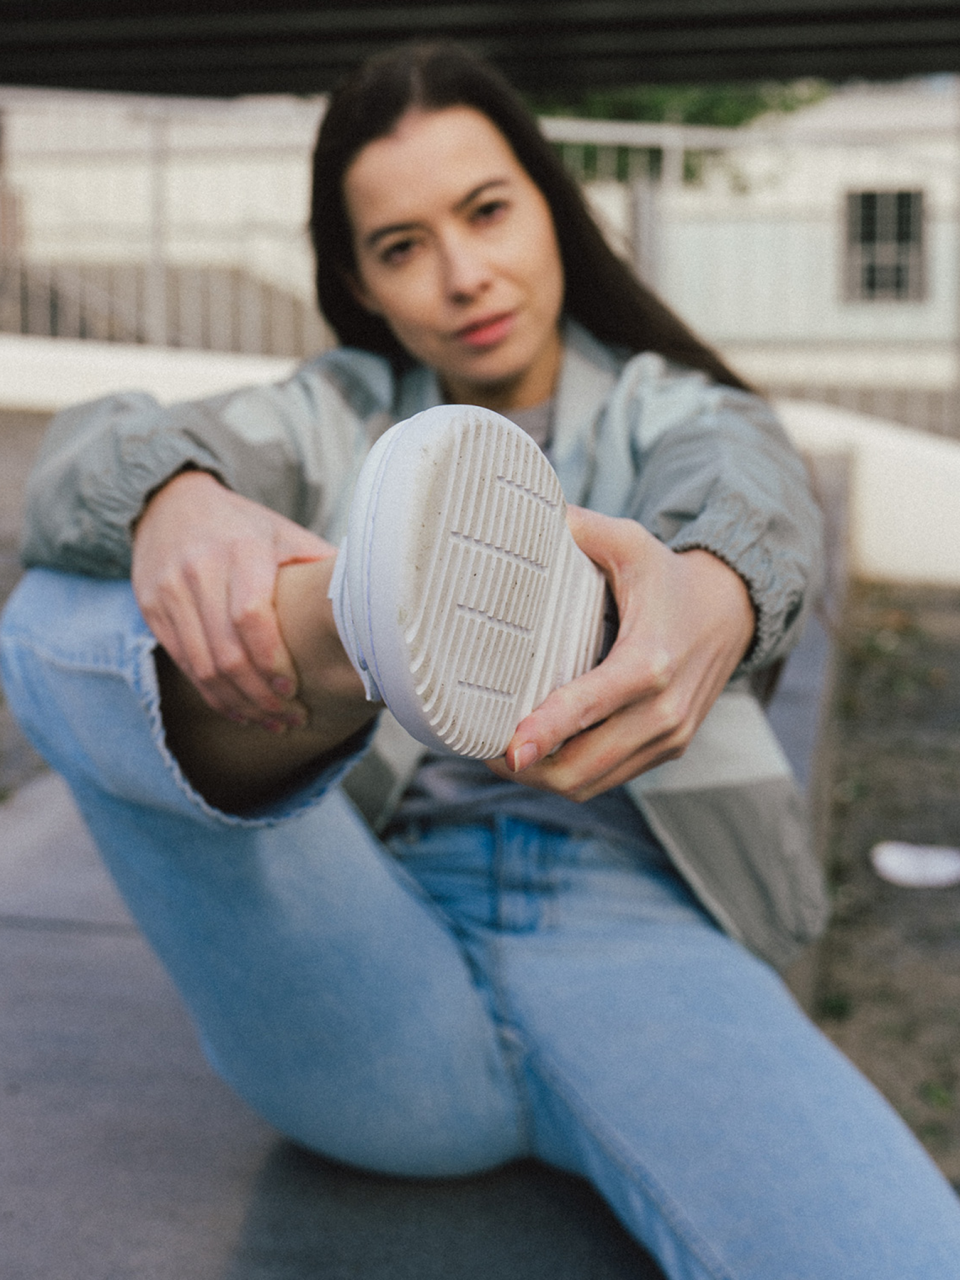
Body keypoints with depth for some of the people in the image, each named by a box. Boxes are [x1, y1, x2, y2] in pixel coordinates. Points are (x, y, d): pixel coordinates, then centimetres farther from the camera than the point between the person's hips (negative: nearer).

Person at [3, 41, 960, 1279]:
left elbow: (747, 486, -11)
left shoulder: (673, 412, 17)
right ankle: (349, 630, -47)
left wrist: (714, 594, -39)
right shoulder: (333, 420, 20)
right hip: (374, 975, 3)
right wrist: (174, 502, -30)